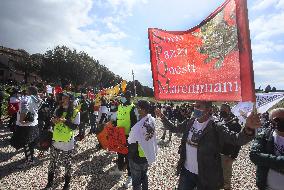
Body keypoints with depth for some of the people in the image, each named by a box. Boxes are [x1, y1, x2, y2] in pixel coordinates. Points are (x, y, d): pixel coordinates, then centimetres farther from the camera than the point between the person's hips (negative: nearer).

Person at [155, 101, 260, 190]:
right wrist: (162, 117, 4)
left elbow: (236, 139, -28)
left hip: (206, 176, -4)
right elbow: (174, 128, 12)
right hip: (186, 171, 4)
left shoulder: (216, 128, -17)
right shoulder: (189, 123, -2)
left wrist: (248, 129, -47)